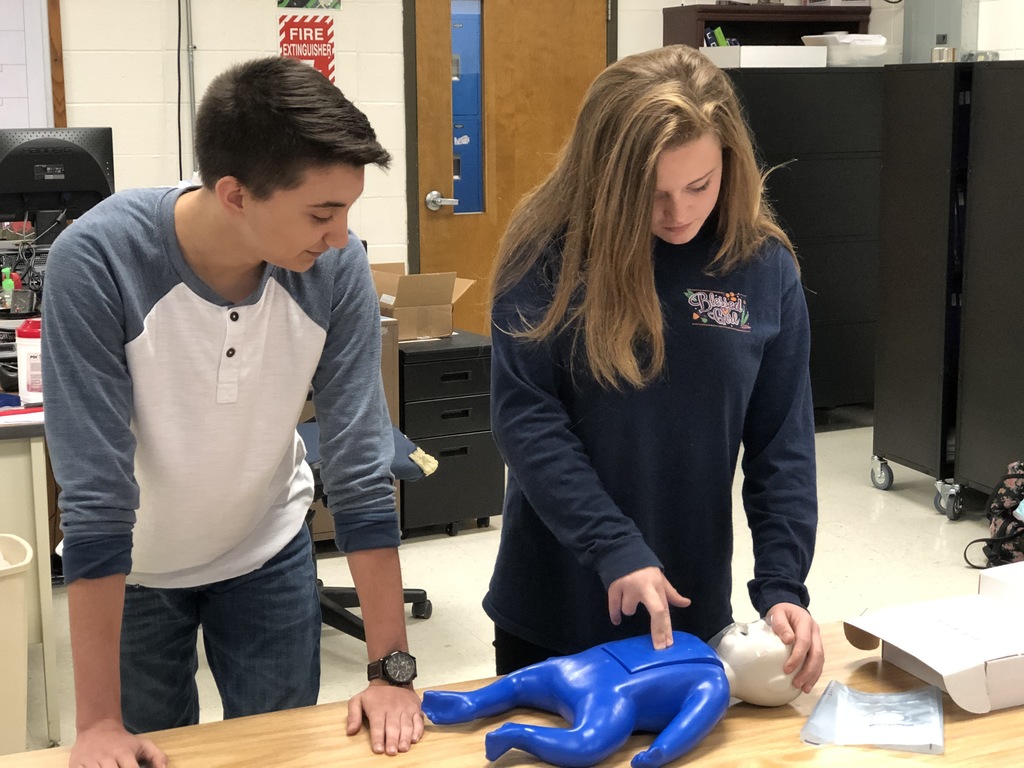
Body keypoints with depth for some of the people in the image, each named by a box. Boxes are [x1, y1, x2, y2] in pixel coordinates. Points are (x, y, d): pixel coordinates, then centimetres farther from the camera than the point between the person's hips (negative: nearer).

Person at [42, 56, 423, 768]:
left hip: (267, 553, 2)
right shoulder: (96, 262, -31)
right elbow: (94, 490, -30)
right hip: (132, 570, -2)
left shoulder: (337, 266, -23)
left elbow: (361, 466, -19)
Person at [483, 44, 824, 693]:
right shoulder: (548, 253, -13)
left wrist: (782, 584, -13)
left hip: (691, 607, 2)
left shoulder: (765, 267, -6)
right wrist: (616, 550, -23)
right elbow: (525, 417, -16)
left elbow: (783, 442, -4)